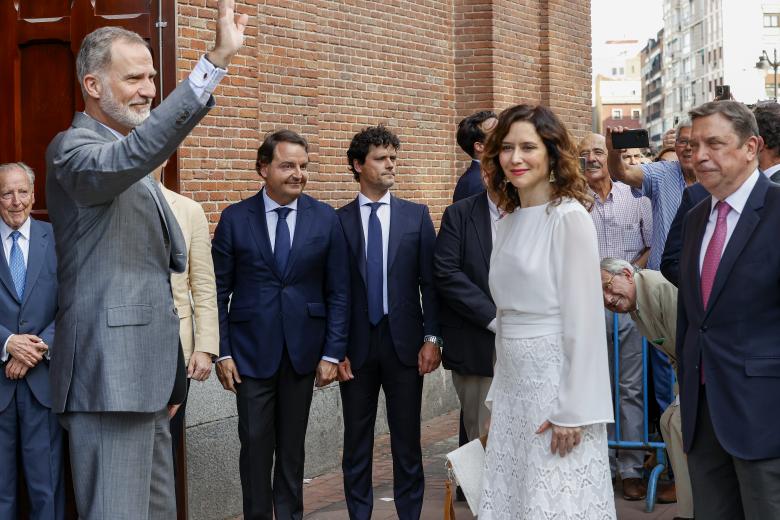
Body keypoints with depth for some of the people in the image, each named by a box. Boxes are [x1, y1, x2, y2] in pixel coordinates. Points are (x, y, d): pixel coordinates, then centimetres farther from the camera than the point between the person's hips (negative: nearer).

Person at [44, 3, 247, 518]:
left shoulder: (141, 175, 21)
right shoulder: (72, 147, -8)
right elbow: (126, 157, -32)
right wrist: (217, 60, -38)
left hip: (147, 378, 9)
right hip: (109, 378, -9)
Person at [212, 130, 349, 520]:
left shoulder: (326, 219, 0)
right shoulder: (235, 219, -2)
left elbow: (338, 292, 2)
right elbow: (219, 292, 0)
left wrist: (332, 353, -3)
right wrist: (222, 353, -5)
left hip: (303, 350, 1)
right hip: (252, 351, -1)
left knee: (293, 444, 10)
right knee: (255, 443, 1)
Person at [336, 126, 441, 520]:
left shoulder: (416, 216, 5)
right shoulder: (337, 221, 2)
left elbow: (430, 282, 3)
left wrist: (432, 338, -4)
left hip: (404, 342, 0)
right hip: (356, 344, 0)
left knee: (407, 440, 6)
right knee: (356, 442, 7)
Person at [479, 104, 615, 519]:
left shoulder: (569, 217, -11)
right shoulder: (508, 222, 11)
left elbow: (584, 319, -15)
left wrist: (573, 411, -18)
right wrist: (498, 398, 13)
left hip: (556, 381, -7)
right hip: (512, 384, 7)